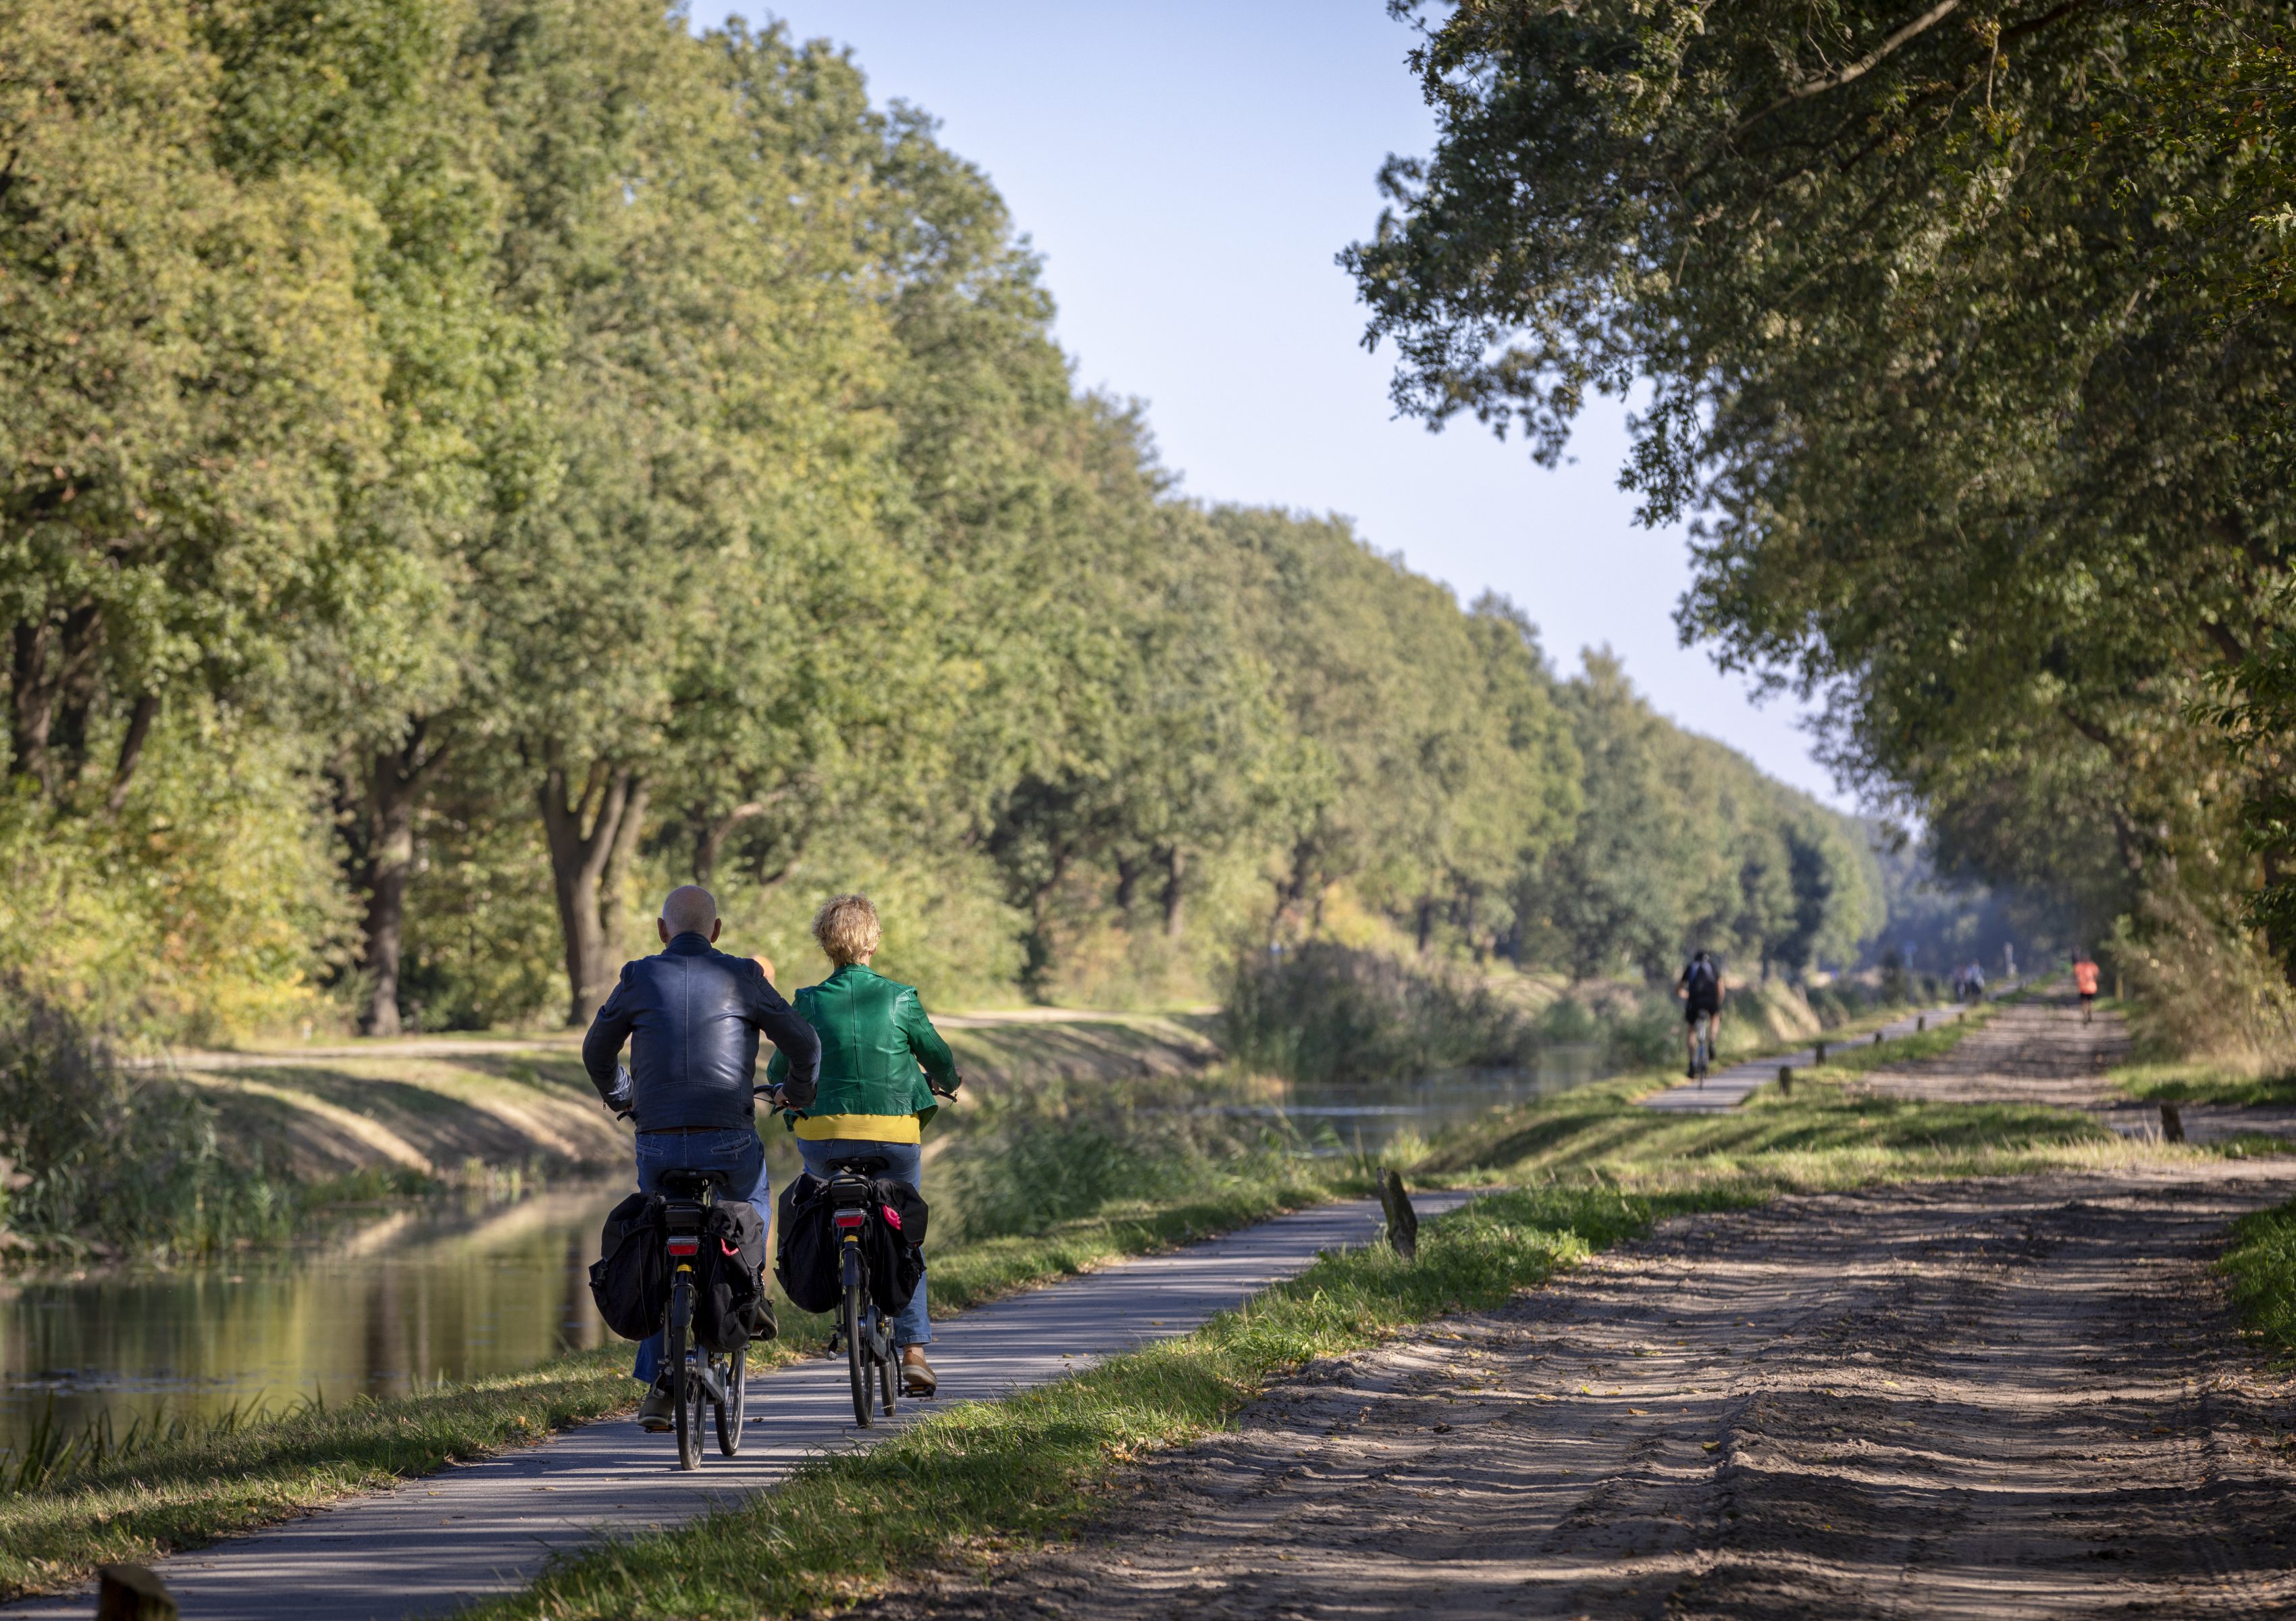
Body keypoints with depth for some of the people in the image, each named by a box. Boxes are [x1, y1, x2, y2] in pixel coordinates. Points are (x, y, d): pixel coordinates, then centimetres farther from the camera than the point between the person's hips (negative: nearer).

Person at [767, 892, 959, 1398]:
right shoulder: (900, 999, -1)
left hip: (823, 1137, 0)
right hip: (895, 1136, 0)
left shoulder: (808, 1003, -1)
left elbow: (779, 1069, 10)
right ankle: (913, 1350, 4)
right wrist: (949, 1083, 34)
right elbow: (940, 1061, 11)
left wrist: (786, 1090, 33)